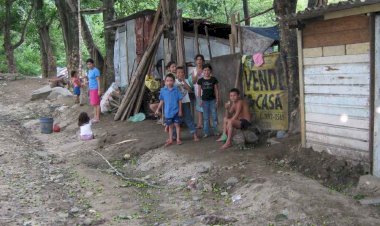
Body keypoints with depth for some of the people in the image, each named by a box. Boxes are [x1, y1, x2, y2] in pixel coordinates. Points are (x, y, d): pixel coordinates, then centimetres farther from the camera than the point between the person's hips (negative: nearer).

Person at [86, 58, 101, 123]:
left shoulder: (96, 70, -12)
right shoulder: (89, 71, 14)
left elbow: (98, 80, -15)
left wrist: (99, 90, -18)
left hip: (95, 89, -9)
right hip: (91, 89, 9)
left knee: (96, 103, -6)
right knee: (93, 103, 11)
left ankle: (98, 118, -2)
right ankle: (95, 117, 16)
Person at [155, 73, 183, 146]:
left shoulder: (176, 90, -7)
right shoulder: (163, 90, -2)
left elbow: (180, 100, -2)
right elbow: (162, 101, 8)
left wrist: (180, 110, -4)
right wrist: (158, 109, 5)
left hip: (176, 111, -2)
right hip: (167, 112, 2)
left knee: (177, 124, 5)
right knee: (170, 126, 13)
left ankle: (178, 139, 17)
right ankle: (170, 140, 23)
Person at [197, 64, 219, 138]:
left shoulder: (213, 79, -1)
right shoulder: (200, 80, 0)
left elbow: (216, 90, 2)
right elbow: (199, 91, 5)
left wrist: (217, 100, -1)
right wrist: (200, 100, -1)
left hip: (212, 100, 0)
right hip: (205, 100, 0)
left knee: (214, 116, 3)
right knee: (206, 117, 6)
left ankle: (215, 131, 13)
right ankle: (206, 132, 12)